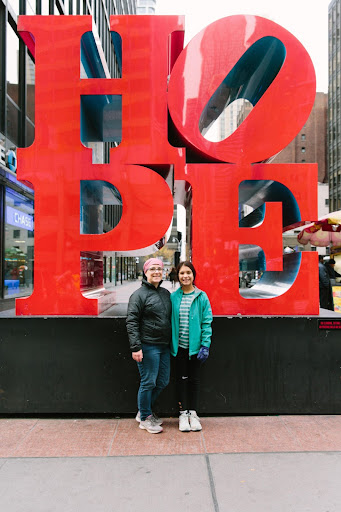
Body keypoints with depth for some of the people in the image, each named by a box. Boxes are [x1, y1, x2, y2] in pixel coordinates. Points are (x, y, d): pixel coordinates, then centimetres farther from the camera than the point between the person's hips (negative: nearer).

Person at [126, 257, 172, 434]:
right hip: (148, 347, -7)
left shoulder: (166, 293, 12)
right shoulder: (139, 294, -9)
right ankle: (145, 418, 24)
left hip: (164, 346, 8)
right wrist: (135, 347, -18)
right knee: (148, 382, 3)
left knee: (163, 381, 15)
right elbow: (131, 322, -13)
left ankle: (144, 411, 34)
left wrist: (171, 343, 15)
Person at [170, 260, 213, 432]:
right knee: (181, 378, 10)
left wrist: (205, 345, -11)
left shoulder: (201, 297, -5)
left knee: (194, 379, 12)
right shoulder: (173, 297, 0)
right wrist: (170, 343, 0)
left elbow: (207, 322, -6)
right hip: (179, 346, 1)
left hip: (195, 346, -1)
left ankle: (193, 413, 28)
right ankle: (183, 413, 26)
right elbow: (170, 320, 4)